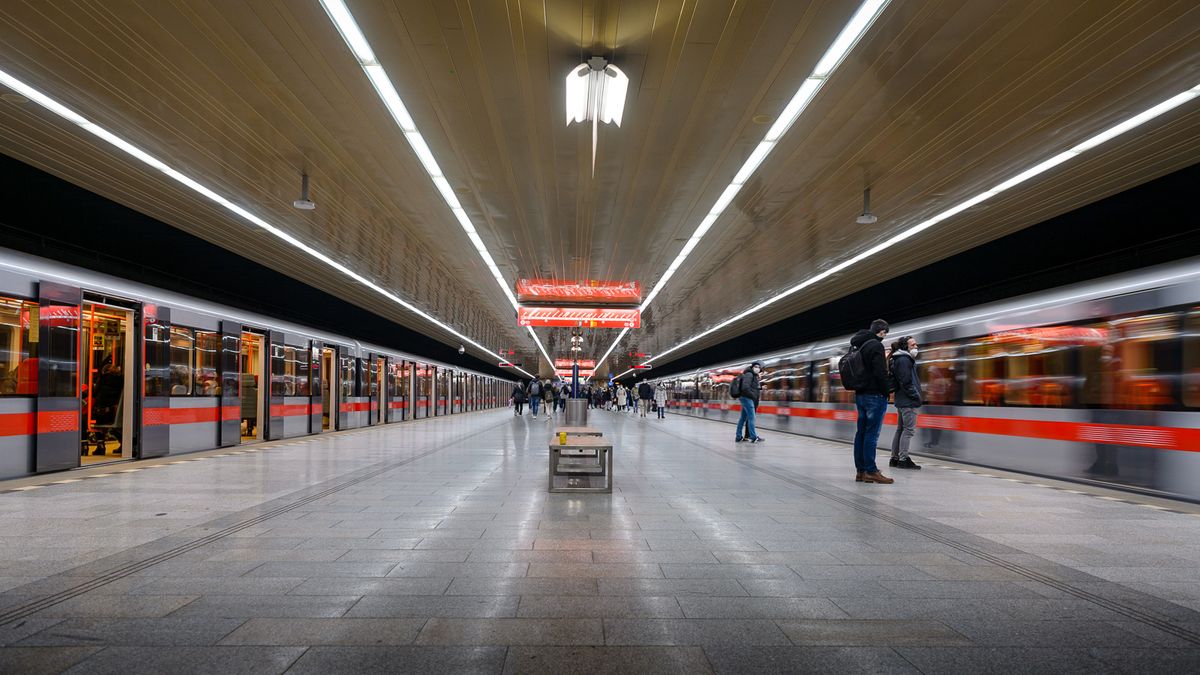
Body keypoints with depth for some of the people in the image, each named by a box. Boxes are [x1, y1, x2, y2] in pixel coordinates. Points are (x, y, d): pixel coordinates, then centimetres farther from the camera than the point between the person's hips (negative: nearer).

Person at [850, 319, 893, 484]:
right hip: (875, 395, -9)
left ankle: (860, 470, 12)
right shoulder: (876, 345, -13)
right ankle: (871, 471, -5)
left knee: (861, 433, 9)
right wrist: (886, 392, -8)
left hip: (860, 395, 9)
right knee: (871, 434, -7)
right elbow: (880, 373, -19)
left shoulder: (857, 346, 15)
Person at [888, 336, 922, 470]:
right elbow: (906, 382, -19)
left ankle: (895, 459, 16)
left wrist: (916, 395, 15)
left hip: (902, 400, 11)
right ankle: (903, 459, -7)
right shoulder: (904, 360, -13)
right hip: (908, 401, -11)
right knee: (909, 429, -8)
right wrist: (916, 396, -13)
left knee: (901, 429, 12)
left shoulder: (905, 359, 19)